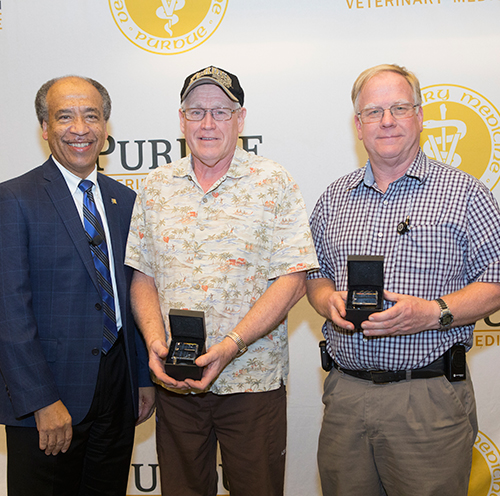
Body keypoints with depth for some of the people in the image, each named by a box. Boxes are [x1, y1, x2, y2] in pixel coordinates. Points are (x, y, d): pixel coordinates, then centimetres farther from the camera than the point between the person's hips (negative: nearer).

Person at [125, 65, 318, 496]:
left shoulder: (273, 183, -5)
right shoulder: (156, 187, 6)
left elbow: (293, 280, -11)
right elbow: (143, 276, 7)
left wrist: (231, 345, -20)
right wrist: (155, 341, -10)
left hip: (253, 380, -3)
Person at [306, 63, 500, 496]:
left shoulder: (463, 193, -1)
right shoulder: (334, 199, 12)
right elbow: (314, 273, 17)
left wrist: (434, 312, -19)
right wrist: (328, 300, -5)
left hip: (430, 399, -3)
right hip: (345, 392, 4)